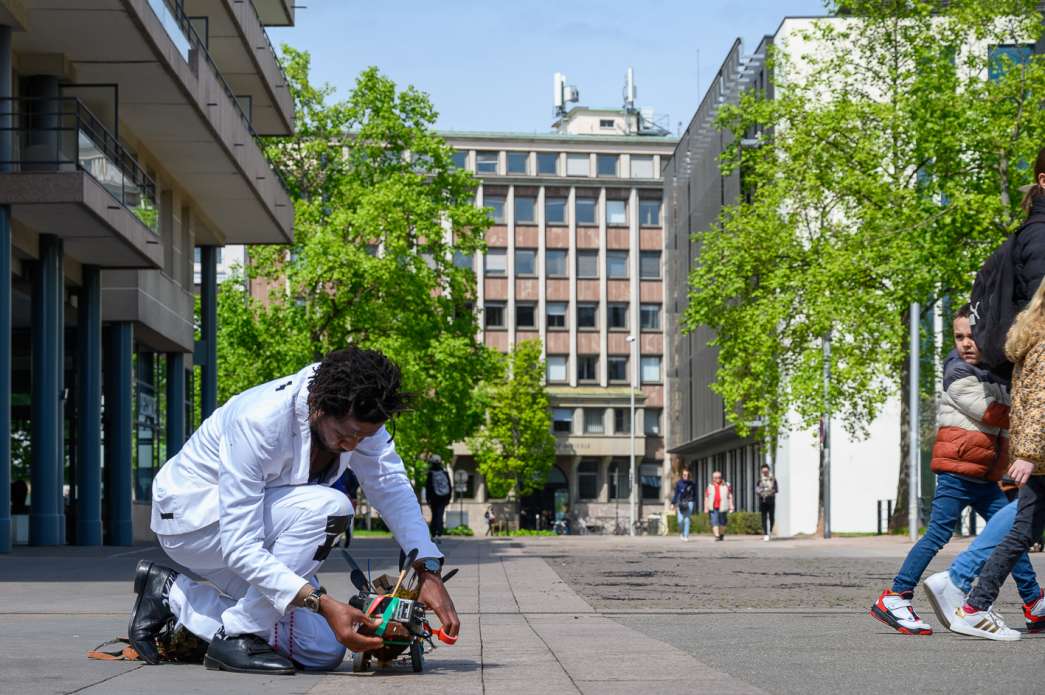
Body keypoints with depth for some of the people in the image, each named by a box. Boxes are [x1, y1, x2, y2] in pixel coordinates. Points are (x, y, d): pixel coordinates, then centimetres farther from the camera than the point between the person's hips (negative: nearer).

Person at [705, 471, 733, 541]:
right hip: (713, 508, 0)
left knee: (722, 522, 8)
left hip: (722, 507, 0)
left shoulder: (726, 486, 5)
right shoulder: (710, 486, 10)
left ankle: (721, 535, 28)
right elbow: (706, 498, 11)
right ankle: (717, 536, -12)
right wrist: (706, 507, 6)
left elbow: (730, 497, 4)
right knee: (714, 522, -10)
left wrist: (731, 506, -3)